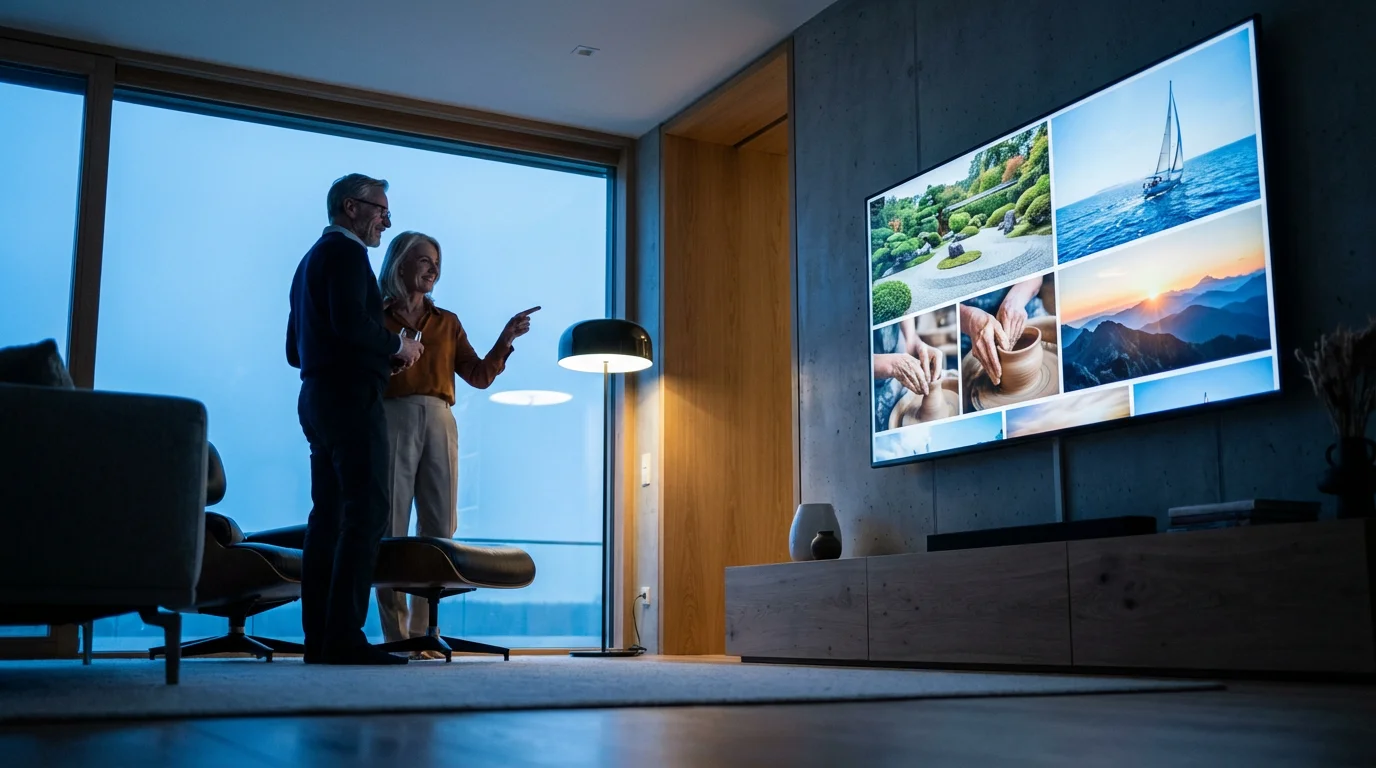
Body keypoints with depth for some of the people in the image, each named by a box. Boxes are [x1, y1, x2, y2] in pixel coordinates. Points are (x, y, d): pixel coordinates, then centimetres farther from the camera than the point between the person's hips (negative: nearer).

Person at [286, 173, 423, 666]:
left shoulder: (312, 259, 25)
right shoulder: (345, 252, -5)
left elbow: (295, 349, 25)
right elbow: (349, 321, -23)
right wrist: (397, 344, -7)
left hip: (317, 398, 10)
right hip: (352, 398, -10)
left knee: (329, 515, 6)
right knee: (366, 513, -13)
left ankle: (319, 638, 5)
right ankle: (344, 637, -18)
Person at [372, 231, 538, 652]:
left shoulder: (447, 322, 21)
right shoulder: (376, 317, 10)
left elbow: (479, 376, 13)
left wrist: (506, 339, 1)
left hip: (439, 423, 4)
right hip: (393, 418, -4)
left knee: (438, 529, -3)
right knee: (390, 528, -8)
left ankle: (421, 632, 0)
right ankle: (395, 635, -7)